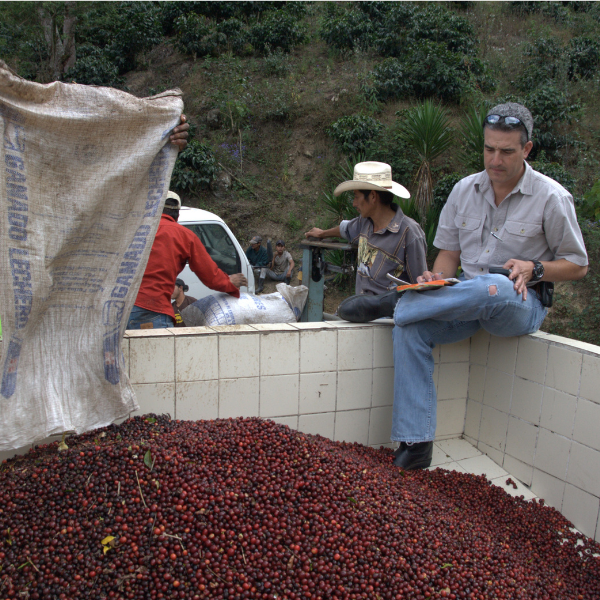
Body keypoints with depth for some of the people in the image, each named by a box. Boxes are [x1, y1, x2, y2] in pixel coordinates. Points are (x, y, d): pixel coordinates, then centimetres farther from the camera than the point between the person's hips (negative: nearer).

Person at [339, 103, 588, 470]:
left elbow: (578, 265, 3)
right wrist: (436, 280, -9)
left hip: (519, 305, -4)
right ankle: (415, 443, -23)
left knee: (493, 287, -41)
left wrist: (534, 269, -16)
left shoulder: (552, 197, -3)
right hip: (465, 302, 4)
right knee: (411, 326, -26)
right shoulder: (465, 189, 8)